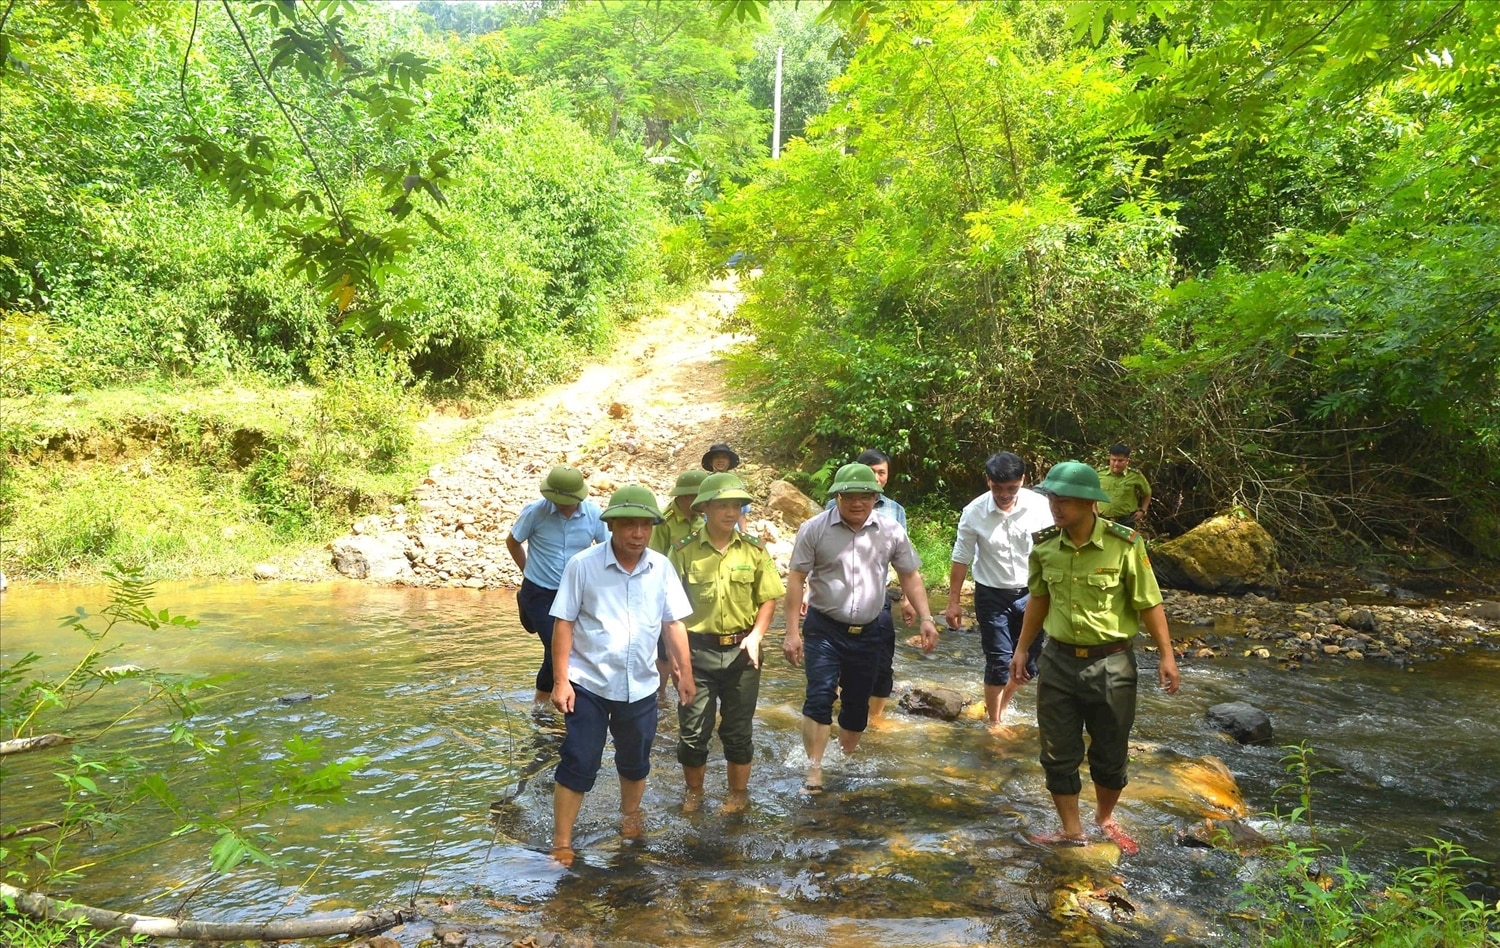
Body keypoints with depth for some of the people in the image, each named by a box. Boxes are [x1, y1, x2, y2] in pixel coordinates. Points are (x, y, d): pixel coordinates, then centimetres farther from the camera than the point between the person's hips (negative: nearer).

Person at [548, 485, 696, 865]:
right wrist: (560, 681, -11)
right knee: (578, 765, 0)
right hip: (588, 684, -3)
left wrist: (684, 671, 5)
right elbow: (564, 624, -10)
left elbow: (673, 623, 5)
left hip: (641, 686, 3)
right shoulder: (583, 565, -13)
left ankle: (630, 817, 44)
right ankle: (561, 843, 13)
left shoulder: (662, 568, -3)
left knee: (635, 761, 19)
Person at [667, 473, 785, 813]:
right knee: (693, 729, 6)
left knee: (738, 729, 12)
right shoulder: (684, 550, -5)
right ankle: (693, 792, 29)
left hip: (741, 651, 1)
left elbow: (768, 599, 4)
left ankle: (739, 793, 30)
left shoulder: (754, 550, 0)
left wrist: (756, 636, -9)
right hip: (697, 650, -1)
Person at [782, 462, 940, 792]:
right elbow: (796, 579, -7)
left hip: (868, 633, 3)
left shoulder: (891, 531, -1)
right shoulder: (815, 529, -9)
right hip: (824, 630, -3)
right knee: (819, 697, -12)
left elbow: (910, 576, 7)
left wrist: (926, 618, -4)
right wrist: (792, 632, -11)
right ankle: (814, 770, -4)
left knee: (857, 704, 13)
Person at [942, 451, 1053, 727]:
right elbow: (961, 559, -4)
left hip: (1030, 593, 2)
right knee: (999, 661, -1)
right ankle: (993, 721, 20)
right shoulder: (974, 512, -14)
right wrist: (953, 601, -1)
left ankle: (1001, 706, 36)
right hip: (992, 595, -2)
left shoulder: (1040, 506, -14)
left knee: (1028, 661, 9)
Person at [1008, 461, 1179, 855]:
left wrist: (1167, 655, -8)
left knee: (1110, 753, 13)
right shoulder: (1044, 544, -5)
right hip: (1058, 660, 3)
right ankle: (1071, 831, 26)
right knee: (1058, 754, 9)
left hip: (1111, 663, -3)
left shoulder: (1124, 544, -17)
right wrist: (1021, 649, 13)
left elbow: (1149, 604, -8)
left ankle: (1105, 818, 39)